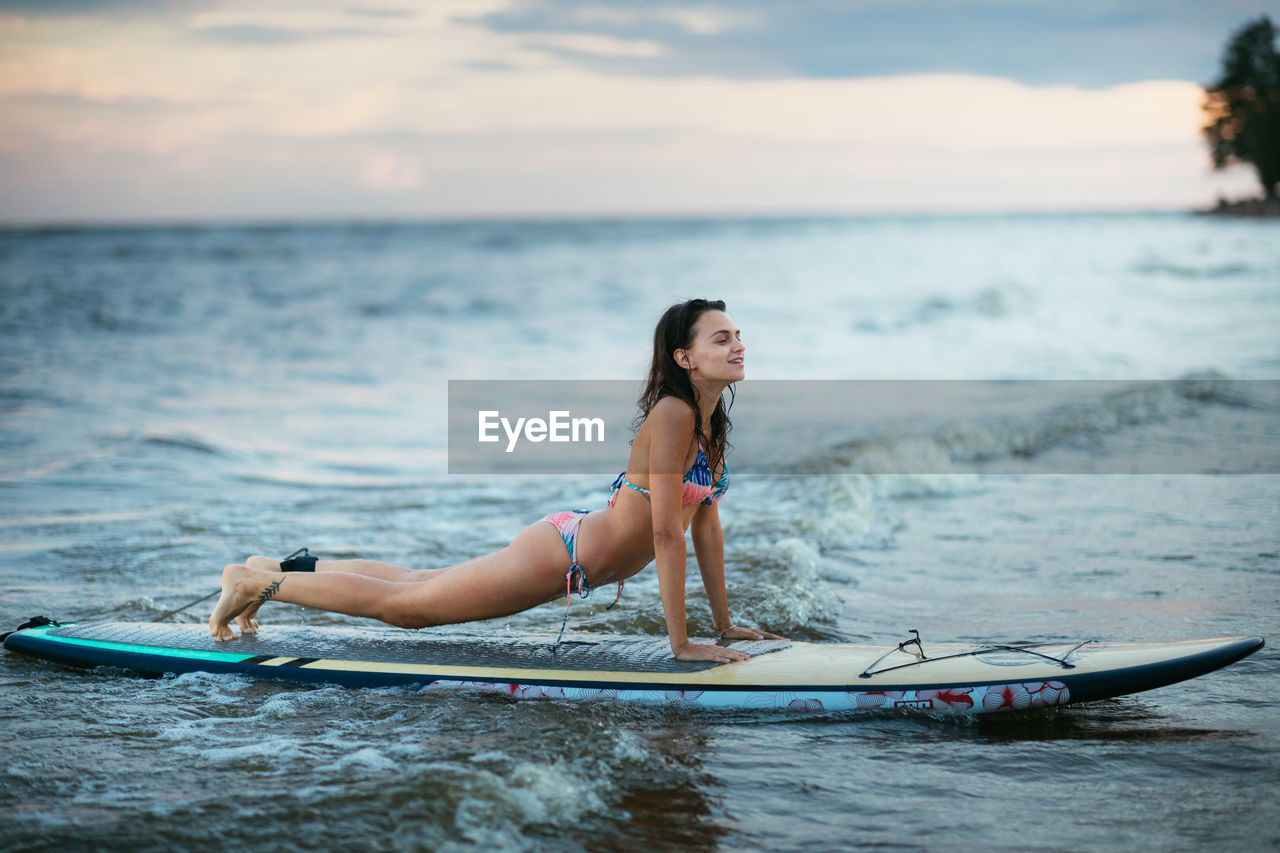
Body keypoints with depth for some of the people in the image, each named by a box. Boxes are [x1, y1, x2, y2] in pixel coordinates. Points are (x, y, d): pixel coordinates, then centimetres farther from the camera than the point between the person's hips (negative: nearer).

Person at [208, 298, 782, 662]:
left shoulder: (710, 422, 3)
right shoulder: (672, 414, -25)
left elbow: (707, 523, 11)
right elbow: (666, 533, -26)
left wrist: (724, 624, 10)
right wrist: (680, 643, -24)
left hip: (570, 552, 9)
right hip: (559, 554, -9)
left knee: (415, 590, 22)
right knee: (399, 603, 3)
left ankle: (282, 569, 36)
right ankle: (256, 582, 17)